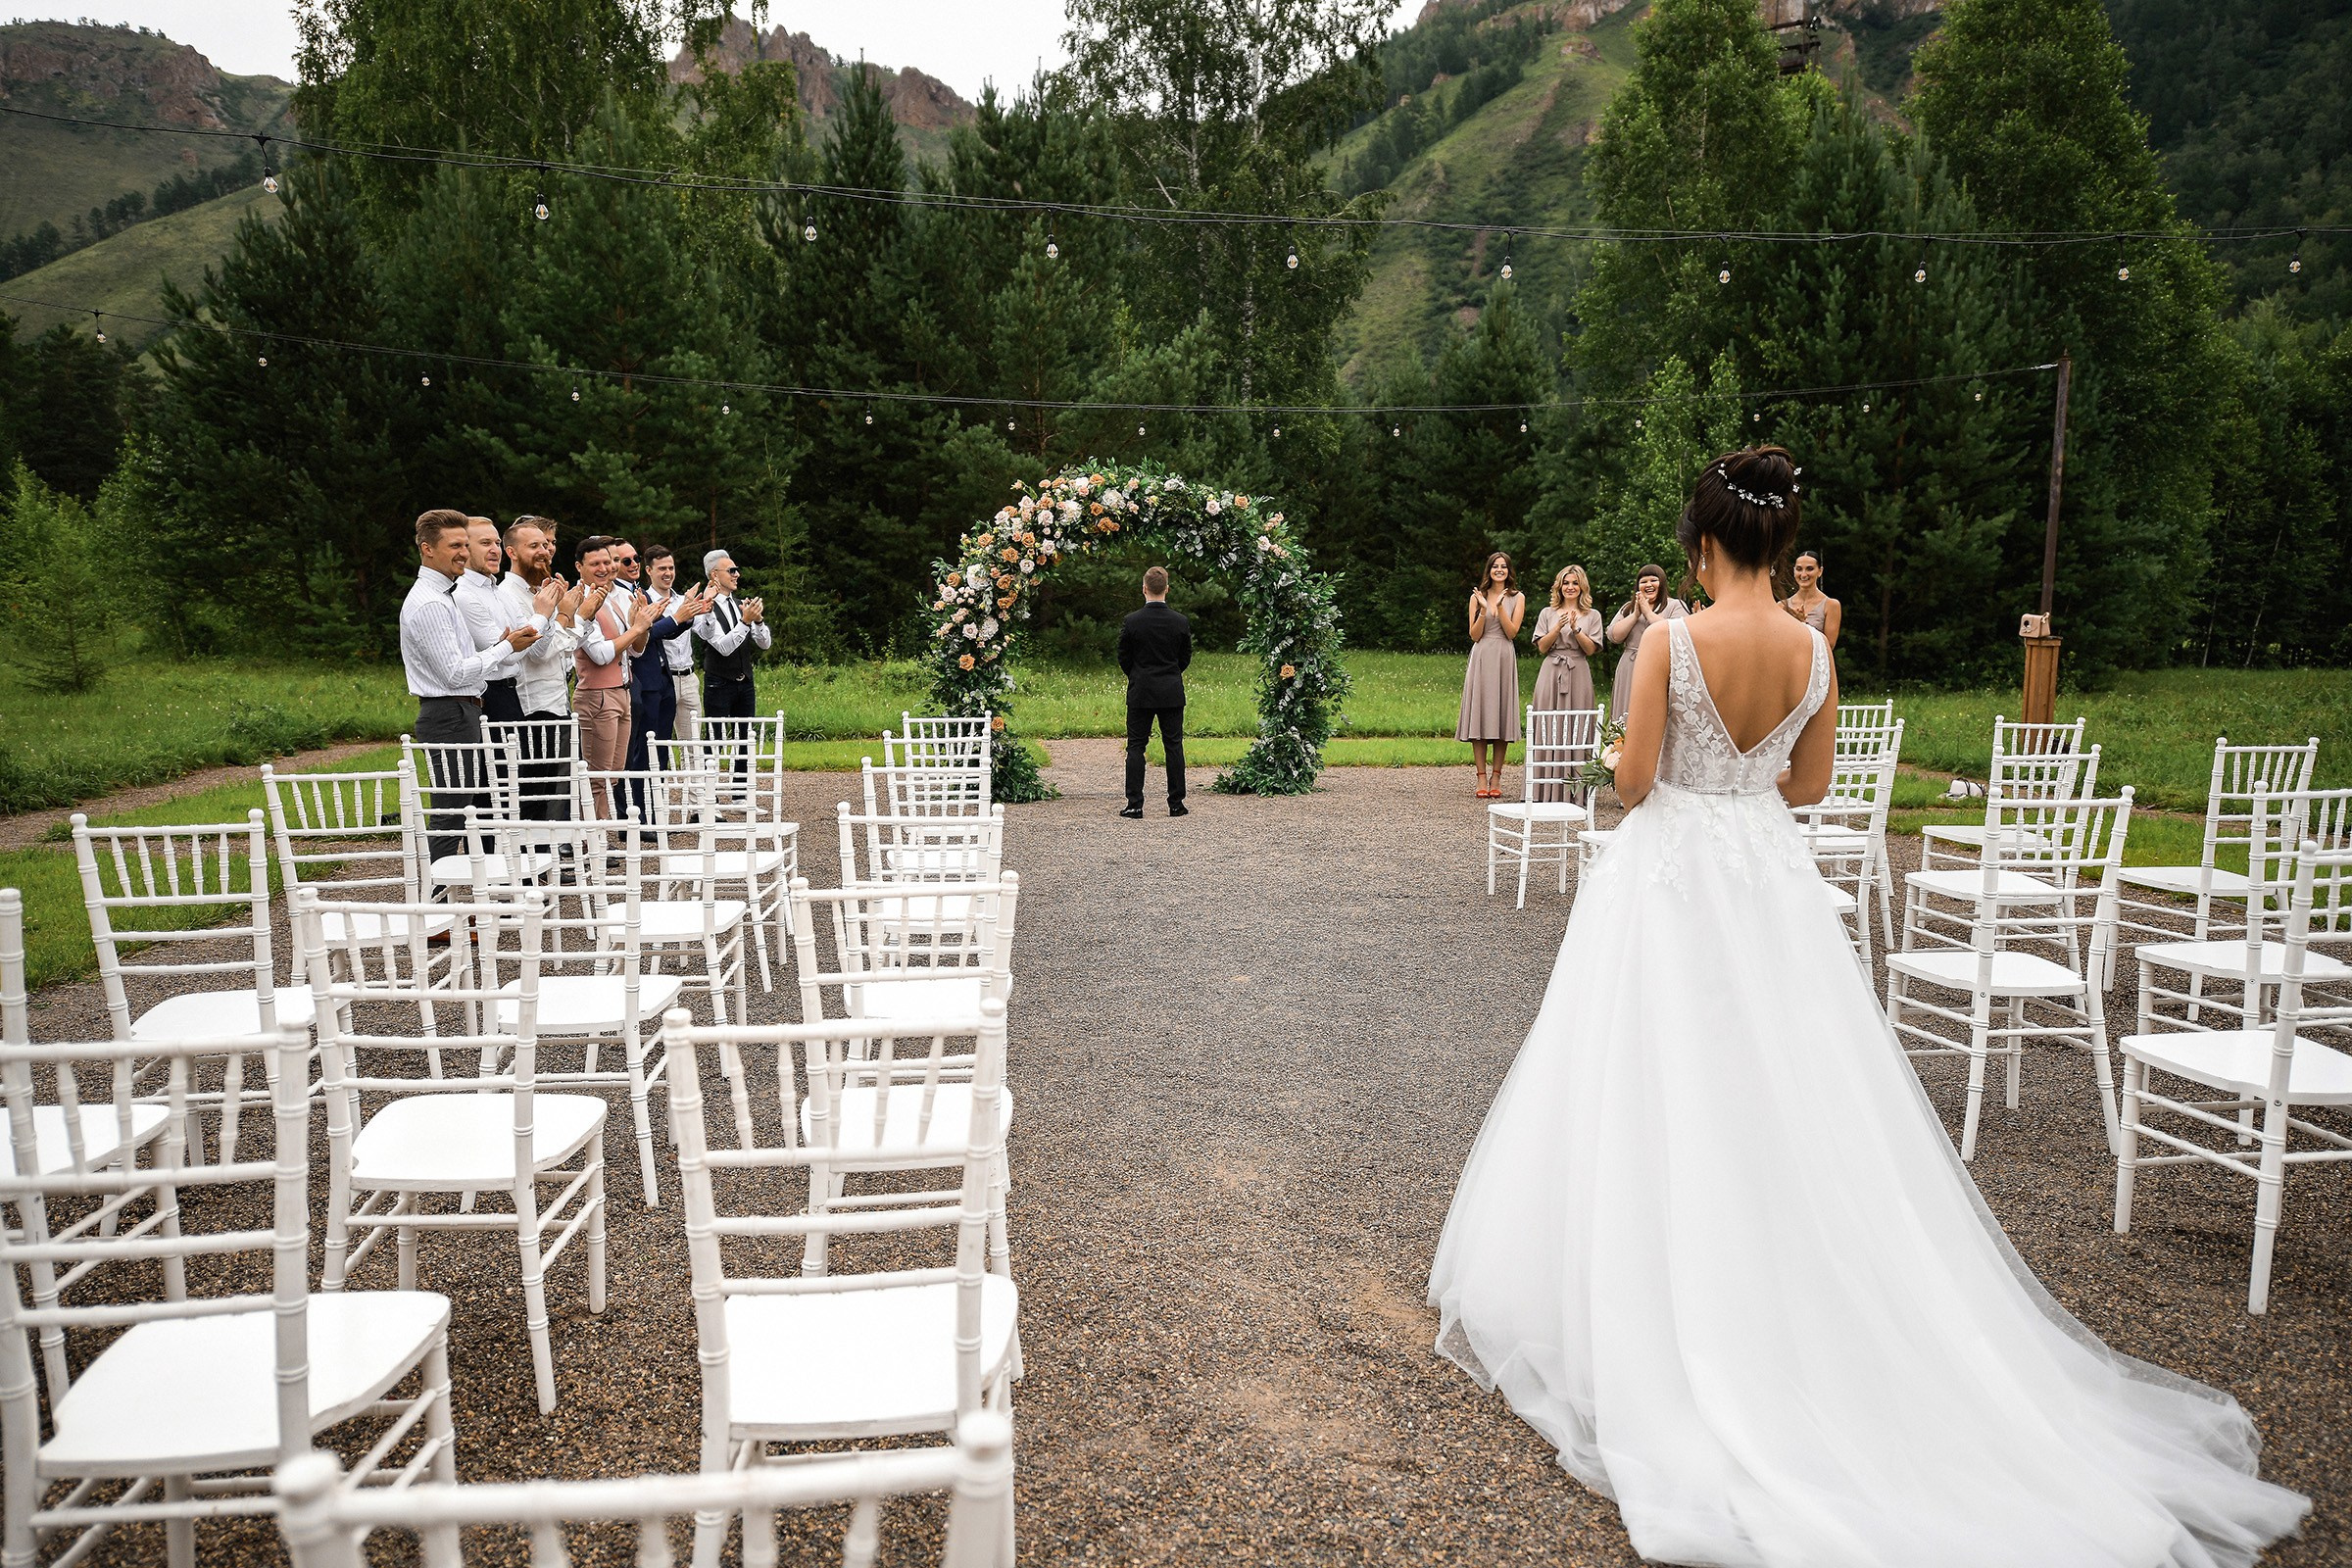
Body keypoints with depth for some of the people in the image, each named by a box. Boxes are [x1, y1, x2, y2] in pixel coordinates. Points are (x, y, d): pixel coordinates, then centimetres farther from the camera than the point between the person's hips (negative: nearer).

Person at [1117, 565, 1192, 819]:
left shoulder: (1131, 622, -9)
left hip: (1140, 693, -1)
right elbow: (1186, 658, 7)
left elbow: (1123, 658, 1)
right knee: (1174, 746, 6)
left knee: (1136, 746, 4)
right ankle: (1176, 804, 9)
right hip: (1172, 693, 2)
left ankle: (1134, 804, 0)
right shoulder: (1181, 622, -3)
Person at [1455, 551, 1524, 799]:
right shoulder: (1477, 597, 10)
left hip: (1505, 658, 0)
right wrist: (1483, 609, -10)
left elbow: (1512, 632, -2)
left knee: (1501, 713, -1)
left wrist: (1500, 607, -12)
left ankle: (1496, 778, 4)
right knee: (1480, 715, -5)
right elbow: (1474, 635, 3)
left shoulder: (1517, 598, 8)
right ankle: (1481, 779, -3)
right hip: (1481, 659, 0)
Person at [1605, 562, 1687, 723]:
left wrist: (1648, 612, -6)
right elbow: (1613, 636, 7)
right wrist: (1635, 614, -2)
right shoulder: (1628, 608, 19)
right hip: (1629, 673, 4)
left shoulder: (1676, 606, 5)